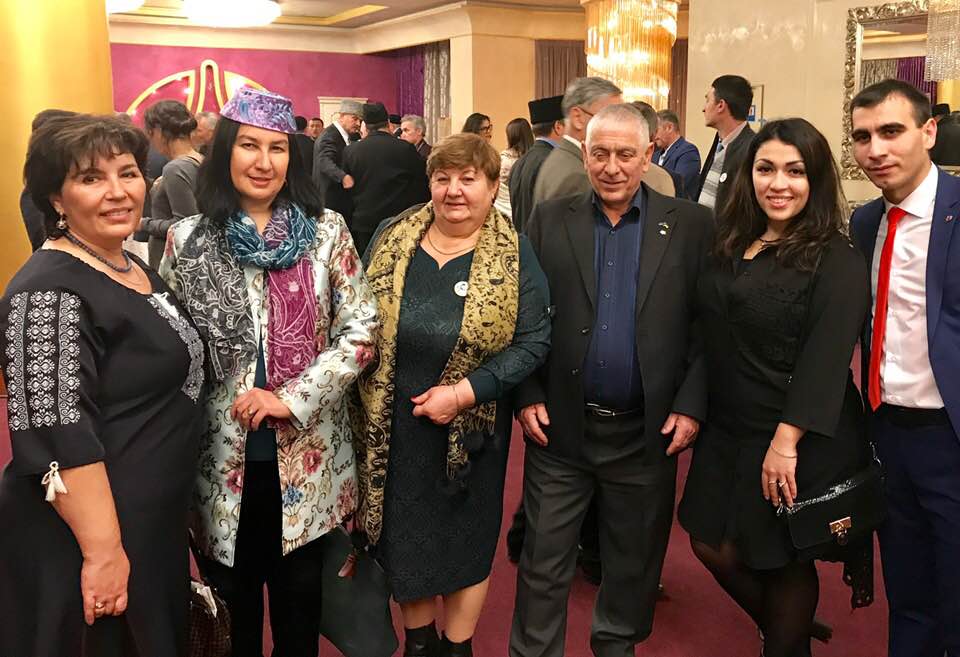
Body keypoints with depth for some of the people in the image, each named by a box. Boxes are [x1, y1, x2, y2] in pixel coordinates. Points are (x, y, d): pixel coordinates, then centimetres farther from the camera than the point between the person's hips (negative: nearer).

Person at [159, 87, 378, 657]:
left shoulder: (327, 230, -2)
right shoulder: (187, 239, -1)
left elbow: (362, 328, -5)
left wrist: (292, 400, -13)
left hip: (308, 452, 0)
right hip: (222, 452, 1)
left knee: (301, 594, 16)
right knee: (232, 594, 17)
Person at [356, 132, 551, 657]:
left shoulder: (514, 258, -8)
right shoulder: (391, 239, -1)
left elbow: (533, 342, -12)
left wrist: (464, 393, -20)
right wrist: (361, 396, -1)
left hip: (470, 425, -2)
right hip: (393, 425, 3)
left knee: (466, 539, 13)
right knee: (403, 536, 16)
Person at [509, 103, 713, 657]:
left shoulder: (691, 226, -1)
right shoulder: (550, 220, 2)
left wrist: (691, 405, -8)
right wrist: (527, 396, -4)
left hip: (648, 433, 0)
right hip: (560, 427, 0)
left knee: (634, 564, 18)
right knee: (544, 563, 10)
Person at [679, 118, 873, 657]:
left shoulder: (836, 260, -14)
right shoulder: (732, 244, 6)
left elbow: (827, 358, -21)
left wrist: (787, 441, -25)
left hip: (802, 442, -6)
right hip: (729, 431, 7)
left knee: (784, 561, 11)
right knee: (714, 547, 15)